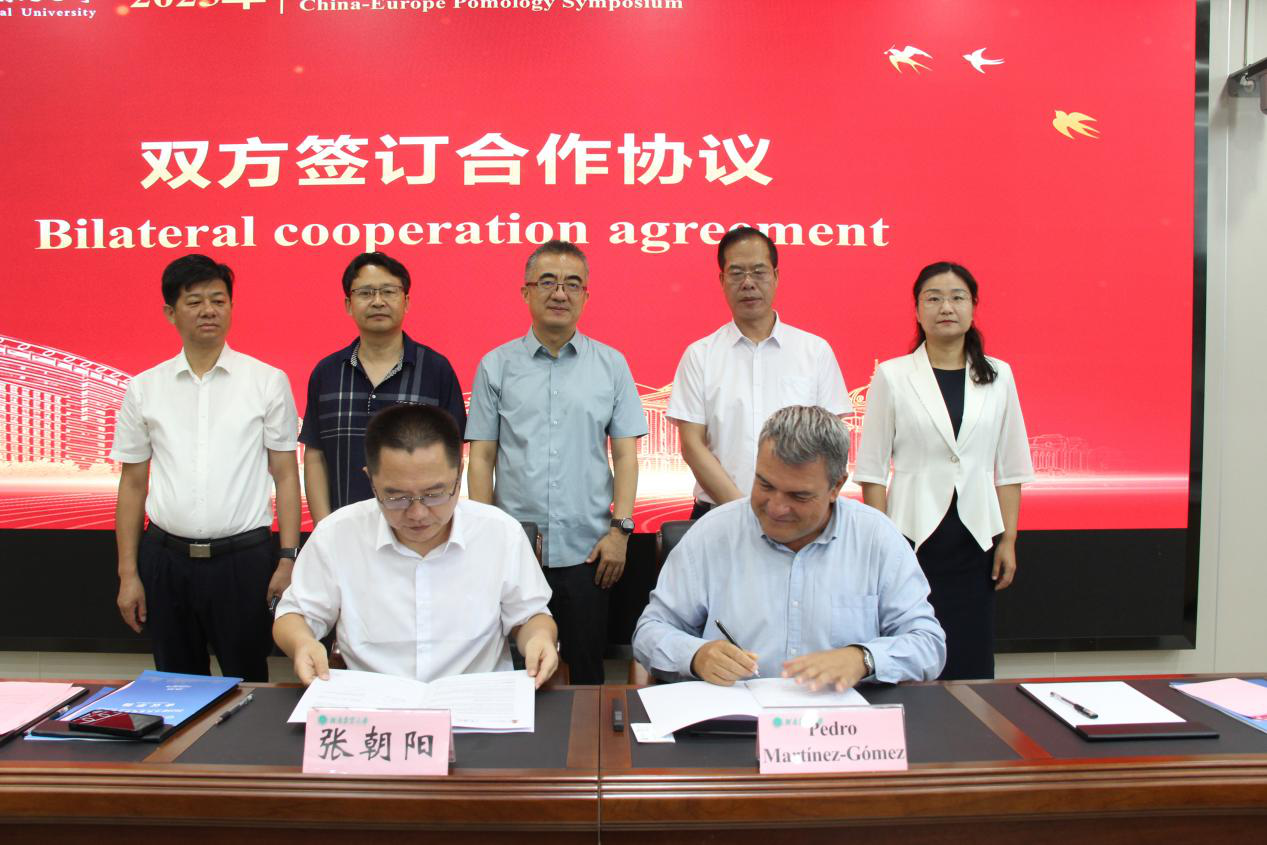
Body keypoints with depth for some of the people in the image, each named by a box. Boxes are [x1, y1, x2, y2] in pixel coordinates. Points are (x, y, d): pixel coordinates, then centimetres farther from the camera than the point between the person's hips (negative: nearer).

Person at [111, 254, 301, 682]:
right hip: (166, 559, 2)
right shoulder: (144, 388, 5)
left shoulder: (268, 381, 0)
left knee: (247, 682, 7)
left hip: (244, 557, -2)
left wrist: (288, 560, -6)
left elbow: (286, 475, 0)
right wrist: (128, 574, 5)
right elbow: (132, 484, 9)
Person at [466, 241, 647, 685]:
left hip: (587, 550, 0)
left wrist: (620, 528, -5)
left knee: (587, 672, 9)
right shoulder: (496, 365, 6)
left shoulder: (611, 364, 6)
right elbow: (481, 457, 5)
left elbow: (625, 453, 4)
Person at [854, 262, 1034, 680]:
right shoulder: (892, 376, -1)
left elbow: (1010, 468, 9)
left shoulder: (998, 376, 7)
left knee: (972, 661, 6)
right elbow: (872, 468, -1)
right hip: (913, 534, -2)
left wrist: (1008, 540, 5)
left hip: (976, 536, 2)